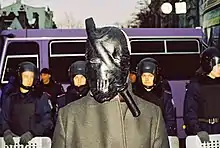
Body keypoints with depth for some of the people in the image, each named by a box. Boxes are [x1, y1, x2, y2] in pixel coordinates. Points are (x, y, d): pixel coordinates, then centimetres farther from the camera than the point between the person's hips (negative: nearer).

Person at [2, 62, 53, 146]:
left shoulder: (41, 98, 6)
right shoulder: (10, 99, 13)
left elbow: (47, 121, -2)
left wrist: (32, 133, -16)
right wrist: (6, 131, -15)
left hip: (35, 140, -1)